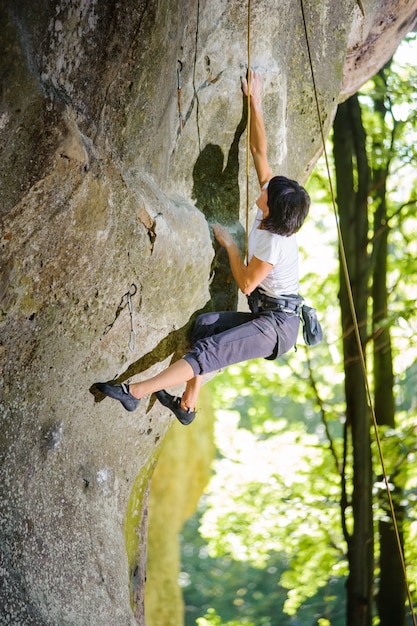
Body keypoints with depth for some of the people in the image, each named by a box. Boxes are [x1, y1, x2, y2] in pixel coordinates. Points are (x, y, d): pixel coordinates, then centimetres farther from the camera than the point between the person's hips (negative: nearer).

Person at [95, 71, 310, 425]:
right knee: (205, 323, -7)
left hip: (278, 325, -9)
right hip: (265, 315, 9)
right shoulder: (270, 213, 1)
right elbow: (260, 151, 5)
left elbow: (246, 284, -13)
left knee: (209, 349, -22)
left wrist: (229, 245, -4)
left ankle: (135, 392, -29)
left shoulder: (274, 242, -22)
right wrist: (255, 104, 5)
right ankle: (188, 405, -5)